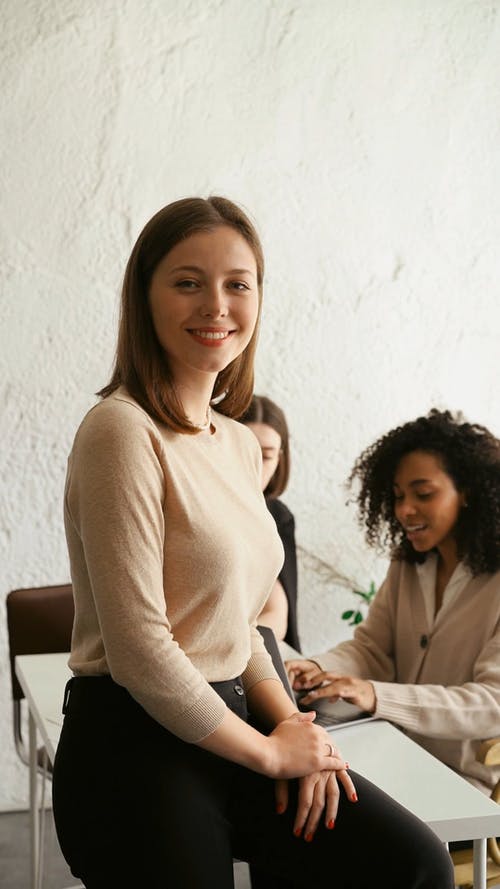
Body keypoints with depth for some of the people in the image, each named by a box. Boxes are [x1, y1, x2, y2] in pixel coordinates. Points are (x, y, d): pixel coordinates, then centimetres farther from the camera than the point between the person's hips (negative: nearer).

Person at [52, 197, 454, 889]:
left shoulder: (240, 444, 9)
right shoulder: (122, 431, -17)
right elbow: (139, 650, -21)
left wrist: (290, 722, -1)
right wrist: (269, 751, -10)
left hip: (223, 726, 7)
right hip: (133, 749, -7)